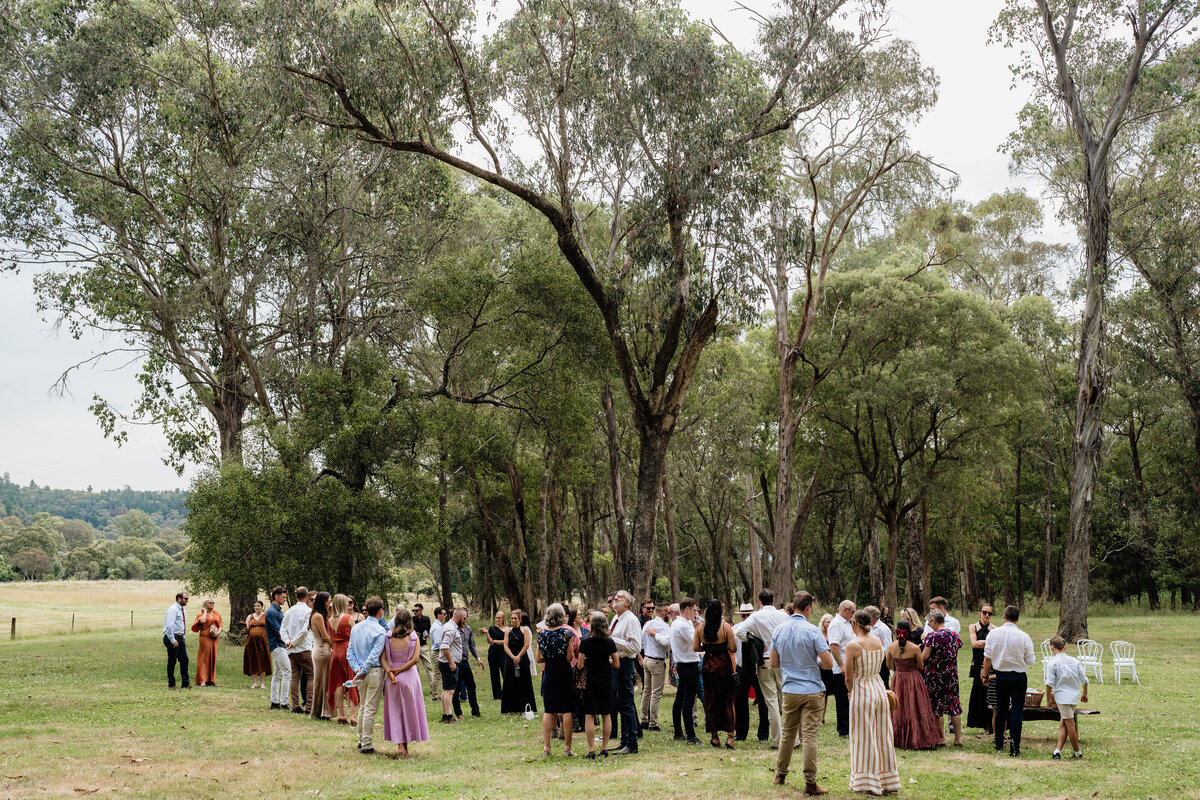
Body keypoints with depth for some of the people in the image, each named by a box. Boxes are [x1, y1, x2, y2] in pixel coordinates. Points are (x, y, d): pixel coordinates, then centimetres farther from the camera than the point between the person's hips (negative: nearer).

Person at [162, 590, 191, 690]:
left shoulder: (181, 609, 14)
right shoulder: (173, 609, -15)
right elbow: (170, 626, -22)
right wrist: (173, 641, -22)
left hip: (180, 638, 9)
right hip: (172, 638, -9)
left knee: (184, 660, 8)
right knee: (172, 661, -1)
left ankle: (185, 683, 13)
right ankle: (171, 684, 6)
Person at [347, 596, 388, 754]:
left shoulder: (356, 628, 7)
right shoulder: (380, 631, -14)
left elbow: (350, 652, 5)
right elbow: (374, 656, -18)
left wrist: (357, 669, -2)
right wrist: (362, 672, -12)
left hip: (362, 673, 6)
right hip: (374, 672, -6)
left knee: (363, 707, 18)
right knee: (371, 709, -2)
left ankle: (361, 740, 25)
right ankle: (367, 745, 2)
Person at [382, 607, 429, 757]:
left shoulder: (389, 636, -2)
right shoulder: (414, 637, -6)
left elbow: (383, 658, -8)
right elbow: (415, 659, -13)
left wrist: (390, 673, -12)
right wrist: (399, 670, -8)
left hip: (392, 678, 1)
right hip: (409, 676, -1)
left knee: (395, 711, 9)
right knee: (409, 710, 9)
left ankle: (399, 744, 2)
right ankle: (405, 746, 11)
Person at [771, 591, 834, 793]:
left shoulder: (779, 631, 2)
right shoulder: (812, 631, -12)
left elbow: (773, 664, 8)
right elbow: (828, 663, -12)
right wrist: (816, 662, 9)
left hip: (789, 691, 4)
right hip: (812, 691, -4)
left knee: (787, 734, 15)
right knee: (809, 736, -3)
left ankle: (780, 775, 25)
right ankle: (810, 783, 0)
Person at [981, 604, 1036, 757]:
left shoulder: (993, 634, -5)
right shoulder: (1024, 637, -12)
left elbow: (987, 657, 1)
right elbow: (1030, 661, -5)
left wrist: (986, 675, 13)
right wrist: (1034, 658, 17)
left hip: (1000, 676, 3)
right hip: (1018, 677, -3)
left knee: (1001, 710, 16)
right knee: (1017, 711, 0)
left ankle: (999, 742, 25)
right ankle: (1014, 747, -5)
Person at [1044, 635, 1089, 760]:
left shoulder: (1053, 663, -8)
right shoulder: (1075, 661, 7)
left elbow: (1050, 683, -11)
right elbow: (1084, 680, 11)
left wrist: (1048, 697, 1)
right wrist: (1084, 694, 25)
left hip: (1062, 696, -5)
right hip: (1074, 696, 5)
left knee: (1069, 724, 1)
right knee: (1062, 724, 10)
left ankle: (1078, 752, 7)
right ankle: (1058, 750, 7)